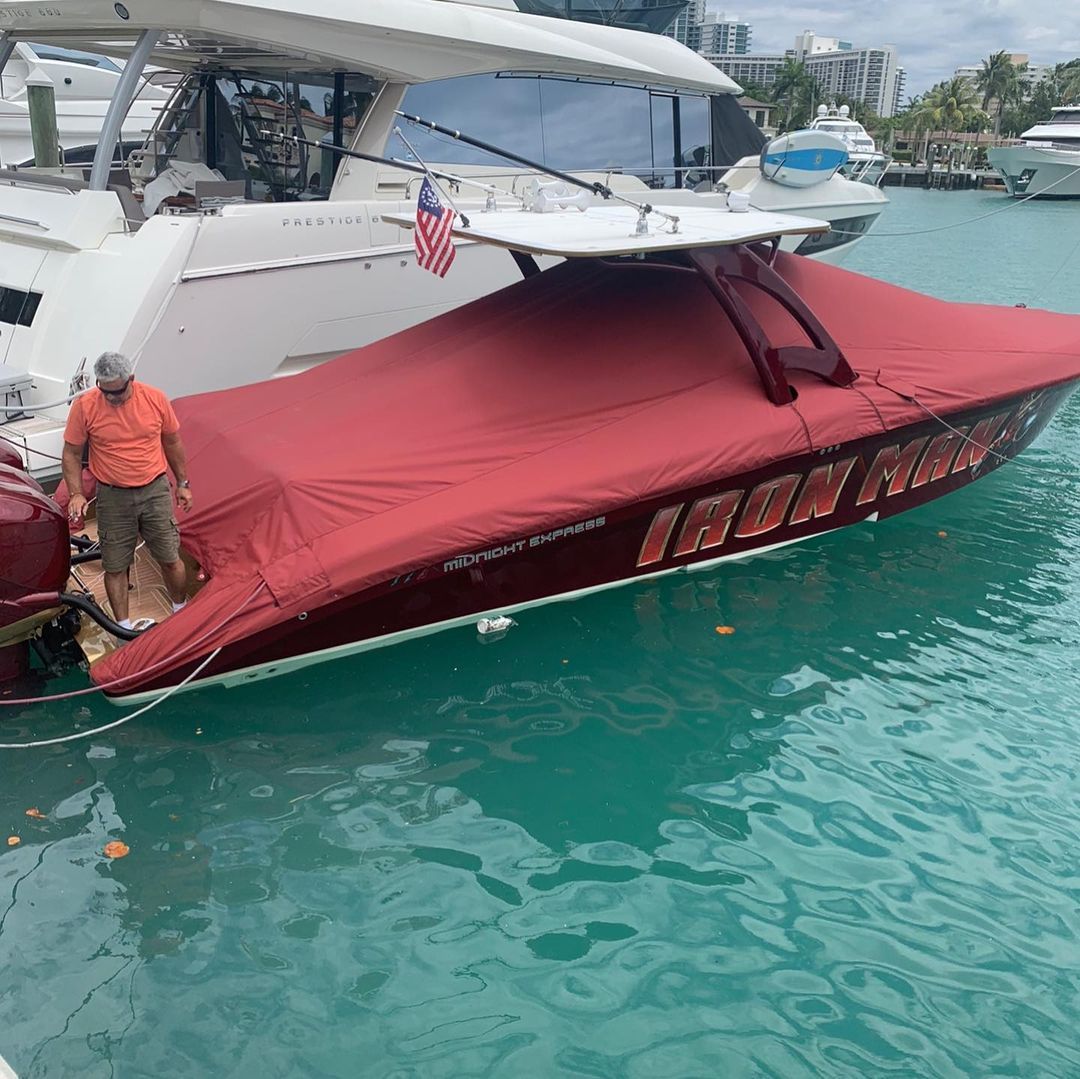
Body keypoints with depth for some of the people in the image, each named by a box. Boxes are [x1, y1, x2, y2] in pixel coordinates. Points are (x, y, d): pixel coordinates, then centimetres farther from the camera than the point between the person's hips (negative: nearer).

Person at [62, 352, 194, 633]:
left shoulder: (155, 399, -8)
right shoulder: (84, 406, -11)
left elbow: (172, 442, 6)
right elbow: (71, 453, -1)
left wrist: (183, 484, 12)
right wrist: (76, 494, -11)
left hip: (155, 490, 1)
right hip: (113, 497, 0)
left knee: (170, 560, 8)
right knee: (115, 567, 6)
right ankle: (124, 628, 21)